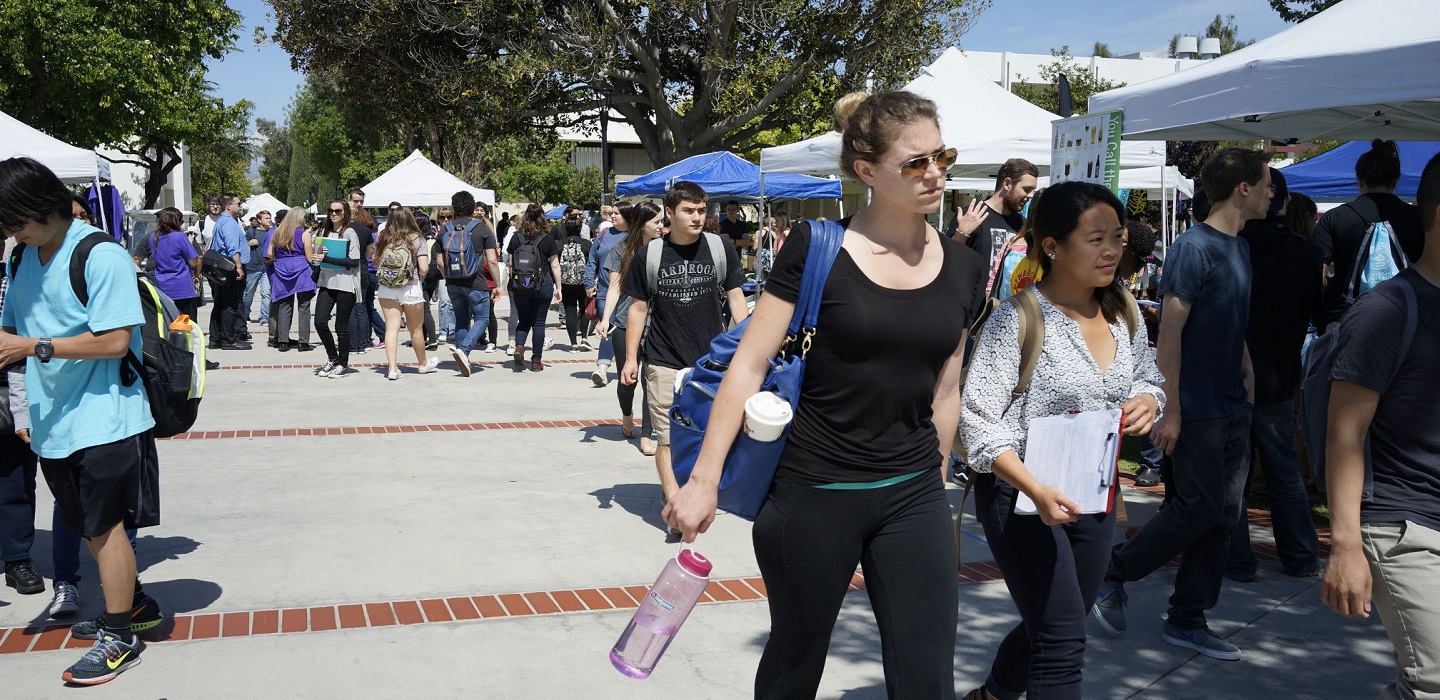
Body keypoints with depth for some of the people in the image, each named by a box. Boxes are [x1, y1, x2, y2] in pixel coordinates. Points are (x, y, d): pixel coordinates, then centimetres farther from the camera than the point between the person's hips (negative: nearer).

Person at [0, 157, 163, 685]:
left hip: (104, 418, -7)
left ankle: (119, 637, 11)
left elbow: (115, 341, -19)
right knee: (90, 526, 15)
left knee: (104, 526, 0)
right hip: (53, 421, 7)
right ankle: (134, 603, 34)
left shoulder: (101, 256, -14)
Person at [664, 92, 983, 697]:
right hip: (813, 495, -3)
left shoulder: (962, 270, 3)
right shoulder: (816, 249, -10)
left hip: (913, 498, 4)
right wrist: (704, 478, -14)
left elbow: (944, 391, 12)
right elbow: (749, 364, -10)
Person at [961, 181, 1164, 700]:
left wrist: (1147, 400, -7)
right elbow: (979, 420, -19)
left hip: (1094, 495, 7)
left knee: (1055, 626, 21)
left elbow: (1146, 376, 18)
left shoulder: (1123, 312, 3)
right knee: (1063, 640, -8)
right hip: (1022, 494, -7)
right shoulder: (1018, 318, -17)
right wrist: (1037, 491, -31)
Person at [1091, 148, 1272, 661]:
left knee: (1224, 514, 8)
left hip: (1233, 408, 9)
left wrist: (1249, 384, 15)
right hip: (1198, 409, -9)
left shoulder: (1240, 247, 13)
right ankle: (1112, 574, 13)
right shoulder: (1193, 248, -14)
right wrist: (1170, 409, -19)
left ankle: (1187, 621, 16)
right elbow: (1169, 333, -17)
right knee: (1200, 509, -5)